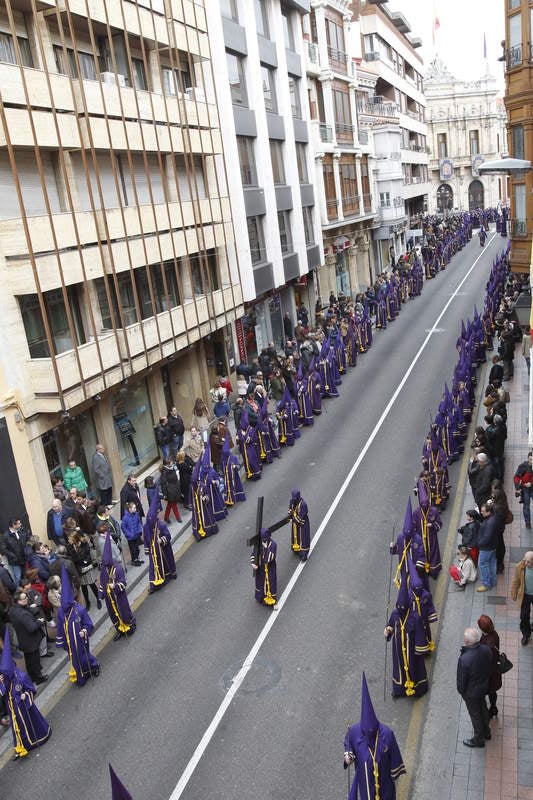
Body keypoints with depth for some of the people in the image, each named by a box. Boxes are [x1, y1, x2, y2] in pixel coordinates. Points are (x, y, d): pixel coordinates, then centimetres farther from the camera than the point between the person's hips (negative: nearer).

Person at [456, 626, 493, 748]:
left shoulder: (464, 659, -40)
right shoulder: (486, 649, -22)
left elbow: (461, 679, -24)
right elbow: (490, 668, -3)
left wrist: (460, 691, -3)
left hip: (471, 692, -6)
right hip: (484, 686, 6)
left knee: (475, 715, 19)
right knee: (483, 709, 30)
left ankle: (479, 739, 41)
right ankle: (486, 732, 53)